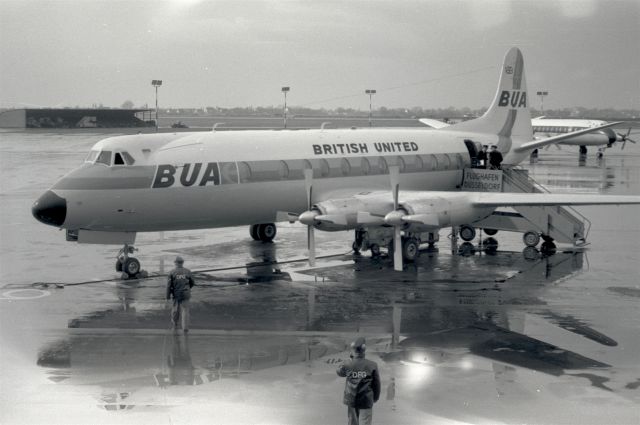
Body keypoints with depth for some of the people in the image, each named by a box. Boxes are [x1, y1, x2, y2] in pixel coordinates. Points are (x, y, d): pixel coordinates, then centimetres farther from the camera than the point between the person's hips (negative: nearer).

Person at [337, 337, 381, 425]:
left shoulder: (348, 365, -12)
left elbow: (339, 372, 12)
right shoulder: (372, 365, -13)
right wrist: (375, 397, 13)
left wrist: (351, 359, 11)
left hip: (351, 400, 2)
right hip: (366, 401, -2)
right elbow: (376, 384, -4)